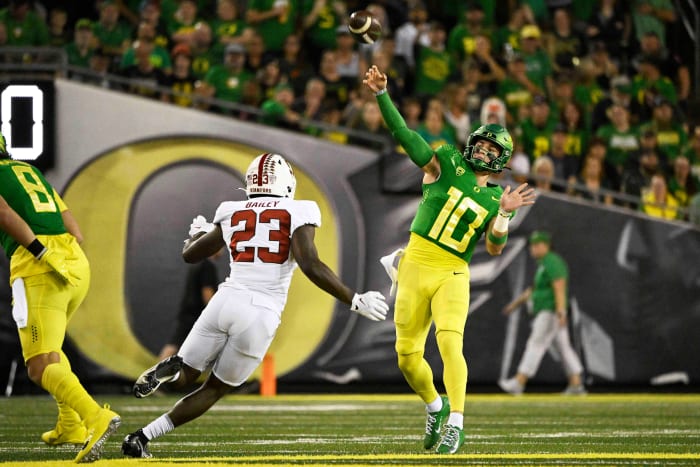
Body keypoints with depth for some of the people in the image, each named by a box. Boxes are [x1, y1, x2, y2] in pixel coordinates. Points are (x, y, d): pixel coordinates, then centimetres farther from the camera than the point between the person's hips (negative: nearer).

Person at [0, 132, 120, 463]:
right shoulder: (31, 172, 27)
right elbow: (75, 231, 22)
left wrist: (41, 253, -19)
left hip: (39, 271, -7)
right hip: (78, 264, 8)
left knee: (41, 368, -9)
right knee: (49, 348, 30)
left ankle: (96, 417, -31)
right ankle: (70, 426, 27)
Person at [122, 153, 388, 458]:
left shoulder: (232, 214, 12)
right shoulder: (297, 214, 1)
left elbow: (190, 254, 23)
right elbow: (310, 265, -12)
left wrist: (197, 232, 45)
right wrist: (355, 300, -7)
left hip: (226, 302, 2)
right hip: (262, 315, -2)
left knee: (185, 374, 17)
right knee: (214, 389, 14)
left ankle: (172, 368, -22)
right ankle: (142, 437, 0)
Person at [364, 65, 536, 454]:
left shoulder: (496, 200, 8)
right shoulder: (446, 165, 2)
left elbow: (495, 248, -2)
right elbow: (405, 135, -7)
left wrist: (504, 212, -17)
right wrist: (381, 94, -18)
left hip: (452, 276, 0)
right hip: (416, 268, 0)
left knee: (450, 342, -23)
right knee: (408, 357, 4)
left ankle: (455, 423, -24)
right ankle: (435, 406, 31)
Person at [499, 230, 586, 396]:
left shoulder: (552, 263, -13)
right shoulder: (543, 264, 20)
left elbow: (560, 288, -23)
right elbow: (533, 289, 29)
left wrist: (560, 312, -31)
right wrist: (516, 303, 30)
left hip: (551, 312, -11)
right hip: (546, 313, 11)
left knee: (536, 344, -11)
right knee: (563, 347, 8)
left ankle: (519, 382, -14)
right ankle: (576, 384, 7)